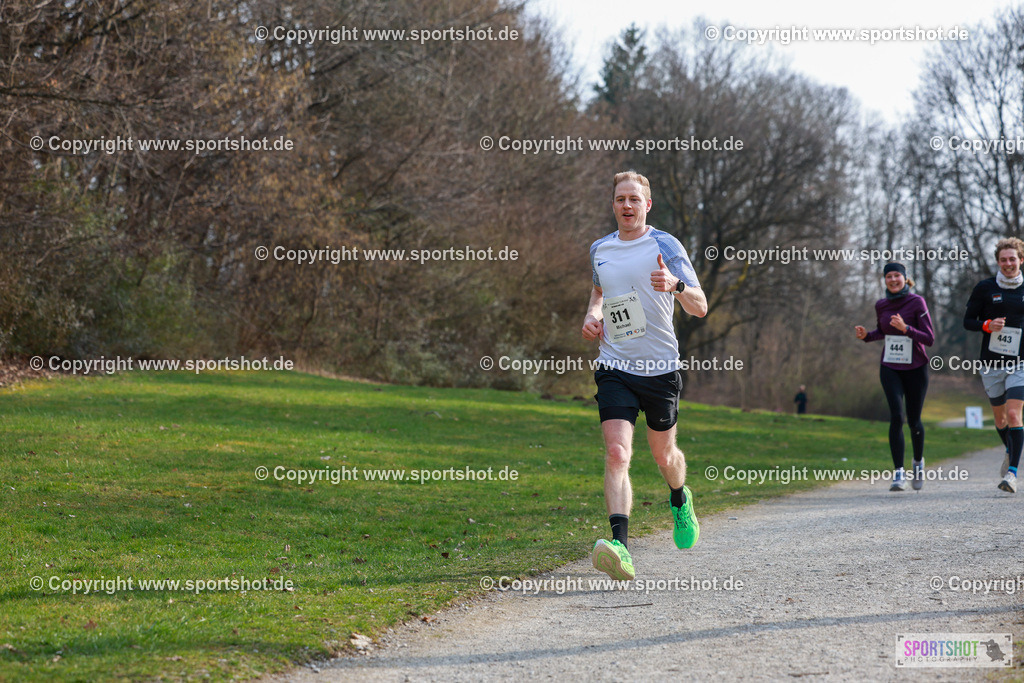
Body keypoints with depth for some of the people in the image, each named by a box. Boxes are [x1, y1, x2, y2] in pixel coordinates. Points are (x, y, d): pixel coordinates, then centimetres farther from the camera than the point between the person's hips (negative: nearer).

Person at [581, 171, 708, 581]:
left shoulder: (664, 246, -5)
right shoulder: (600, 250, 9)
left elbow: (700, 308, -9)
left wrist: (676, 285, -30)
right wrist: (592, 316, 9)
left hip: (660, 368, -2)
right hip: (614, 367, 2)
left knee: (663, 454, 14)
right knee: (617, 453, -18)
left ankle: (680, 501, 49)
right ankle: (620, 546, -29)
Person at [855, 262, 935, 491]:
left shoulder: (917, 302, -9)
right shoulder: (881, 305, 3)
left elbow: (930, 339, -12)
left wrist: (905, 328, -26)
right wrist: (867, 335, 2)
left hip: (915, 369, -2)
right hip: (890, 368, 2)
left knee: (913, 421, 6)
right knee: (896, 416, -16)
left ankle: (918, 461, 36)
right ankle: (898, 473, -13)